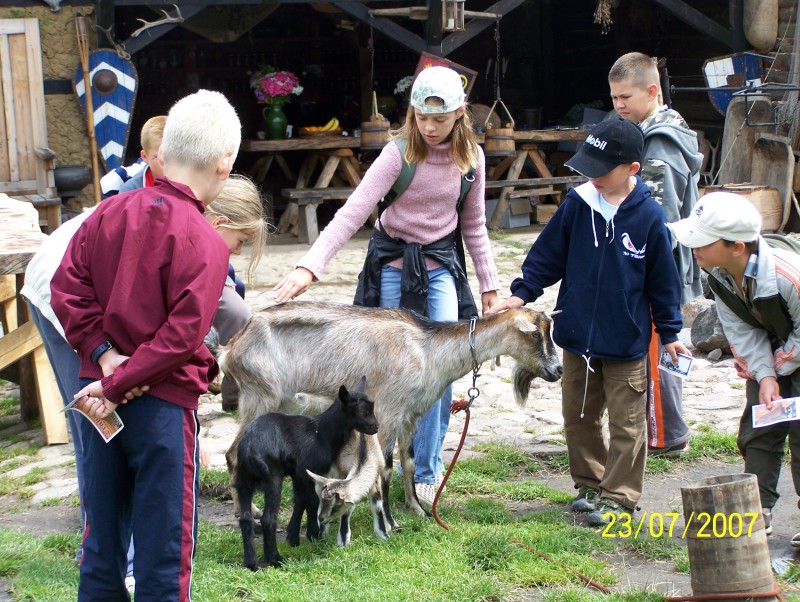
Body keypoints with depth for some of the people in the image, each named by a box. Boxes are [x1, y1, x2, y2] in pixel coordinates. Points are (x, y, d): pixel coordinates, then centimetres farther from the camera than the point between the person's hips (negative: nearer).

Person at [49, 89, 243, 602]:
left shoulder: (110, 211, 1)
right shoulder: (205, 243, -15)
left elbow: (67, 289, -1)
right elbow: (183, 333, -21)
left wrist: (103, 354, -5)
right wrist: (119, 386, -15)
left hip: (99, 394, 6)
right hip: (161, 404, -6)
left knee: (102, 538, 17)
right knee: (164, 545, 5)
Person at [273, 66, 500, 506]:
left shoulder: (471, 157, -6)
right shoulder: (399, 153, -18)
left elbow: (474, 225, 8)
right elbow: (354, 211, -27)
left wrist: (489, 283, 8)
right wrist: (309, 267, -38)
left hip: (442, 262, 2)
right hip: (393, 261, -2)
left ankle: (427, 468, 5)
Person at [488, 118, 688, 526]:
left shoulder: (649, 216, -11)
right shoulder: (577, 204, -5)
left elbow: (663, 279, -2)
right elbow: (548, 255, 5)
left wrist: (669, 331, 3)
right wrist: (522, 293, -5)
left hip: (626, 343, -4)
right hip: (577, 337, 4)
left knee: (625, 423, 4)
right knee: (579, 416, 14)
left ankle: (619, 498, 13)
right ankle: (589, 485, 30)